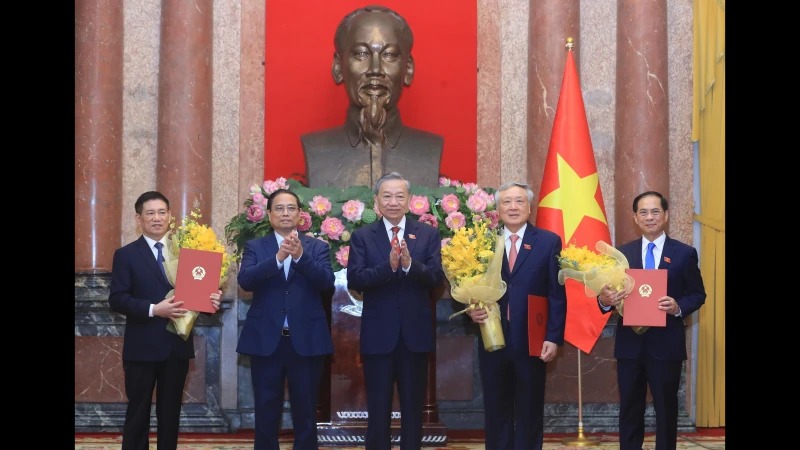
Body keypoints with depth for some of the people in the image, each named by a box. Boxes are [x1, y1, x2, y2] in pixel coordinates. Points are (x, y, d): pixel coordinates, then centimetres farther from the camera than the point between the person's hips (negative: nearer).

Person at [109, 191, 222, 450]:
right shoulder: (126, 255, -1)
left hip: (177, 345, 3)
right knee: (138, 412, 3)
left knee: (170, 413, 11)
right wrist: (153, 309, -21)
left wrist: (211, 299, -13)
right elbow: (117, 299, -9)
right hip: (142, 346, -3)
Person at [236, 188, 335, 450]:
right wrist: (278, 257, -24)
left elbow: (327, 283, -9)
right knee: (266, 414, 5)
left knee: (305, 414, 6)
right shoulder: (255, 247, 7)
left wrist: (301, 256, -23)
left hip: (306, 340, 0)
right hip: (266, 340, 0)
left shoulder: (317, 247, 7)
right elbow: (245, 280, -10)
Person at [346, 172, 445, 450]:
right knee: (378, 408, 7)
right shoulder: (362, 236, 1)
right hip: (378, 334, -1)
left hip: (415, 333, 1)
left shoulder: (428, 235, 3)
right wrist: (388, 266, -27)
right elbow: (354, 281, -12)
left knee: (413, 407, 10)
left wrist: (410, 264, -26)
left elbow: (437, 278, -8)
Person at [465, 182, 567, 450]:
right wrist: (472, 310, -13)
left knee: (530, 413, 6)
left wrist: (553, 337, -8)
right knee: (496, 413, 8)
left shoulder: (549, 242, 3)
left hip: (532, 343, -1)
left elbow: (557, 295, -1)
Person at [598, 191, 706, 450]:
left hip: (666, 344, -2)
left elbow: (698, 294, 1)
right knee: (629, 409, 8)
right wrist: (605, 300, -18)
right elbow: (613, 293, 5)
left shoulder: (685, 253, 0)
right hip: (629, 343, 2)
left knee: (666, 409, 7)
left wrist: (678, 307, -19)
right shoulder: (623, 252, 6)